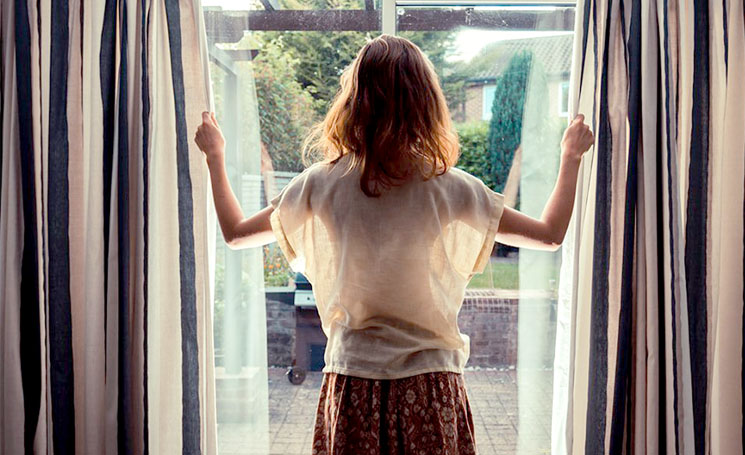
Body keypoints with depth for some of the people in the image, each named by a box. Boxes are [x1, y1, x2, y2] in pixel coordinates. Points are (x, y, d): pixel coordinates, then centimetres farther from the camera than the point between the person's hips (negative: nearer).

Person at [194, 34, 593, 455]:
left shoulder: (322, 185, -8)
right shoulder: (450, 187, -10)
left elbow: (236, 233, 6)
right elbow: (550, 234, -1)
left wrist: (215, 156, 19)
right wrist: (571, 157, 13)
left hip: (353, 378, 1)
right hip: (431, 382, -1)